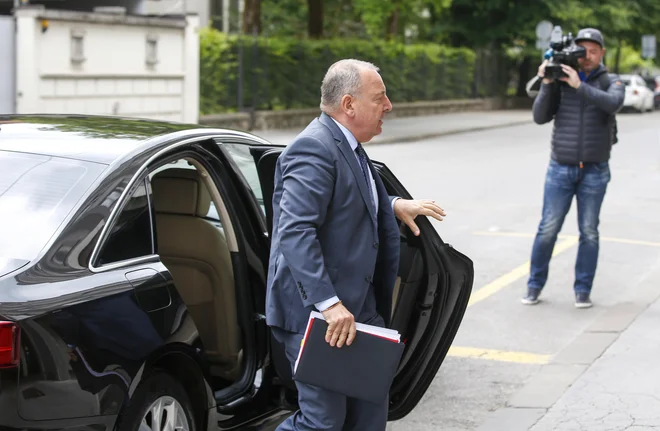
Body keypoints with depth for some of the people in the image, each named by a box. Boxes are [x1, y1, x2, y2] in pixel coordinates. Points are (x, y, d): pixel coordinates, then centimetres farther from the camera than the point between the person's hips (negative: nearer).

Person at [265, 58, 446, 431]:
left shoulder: (348, 146, 13)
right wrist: (329, 303, -33)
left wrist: (393, 205, 18)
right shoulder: (315, 149, -19)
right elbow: (295, 232, -29)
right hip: (317, 314, -10)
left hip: (358, 306, 10)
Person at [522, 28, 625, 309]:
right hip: (561, 168, 0)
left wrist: (580, 86, -27)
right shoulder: (560, 80, 2)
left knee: (589, 232, 3)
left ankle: (583, 290, 12)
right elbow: (540, 117, -5)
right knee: (548, 230, 0)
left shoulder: (611, 82, 1)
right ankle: (534, 286, 13)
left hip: (595, 171, 0)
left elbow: (613, 103, -21)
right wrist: (546, 84, -17)